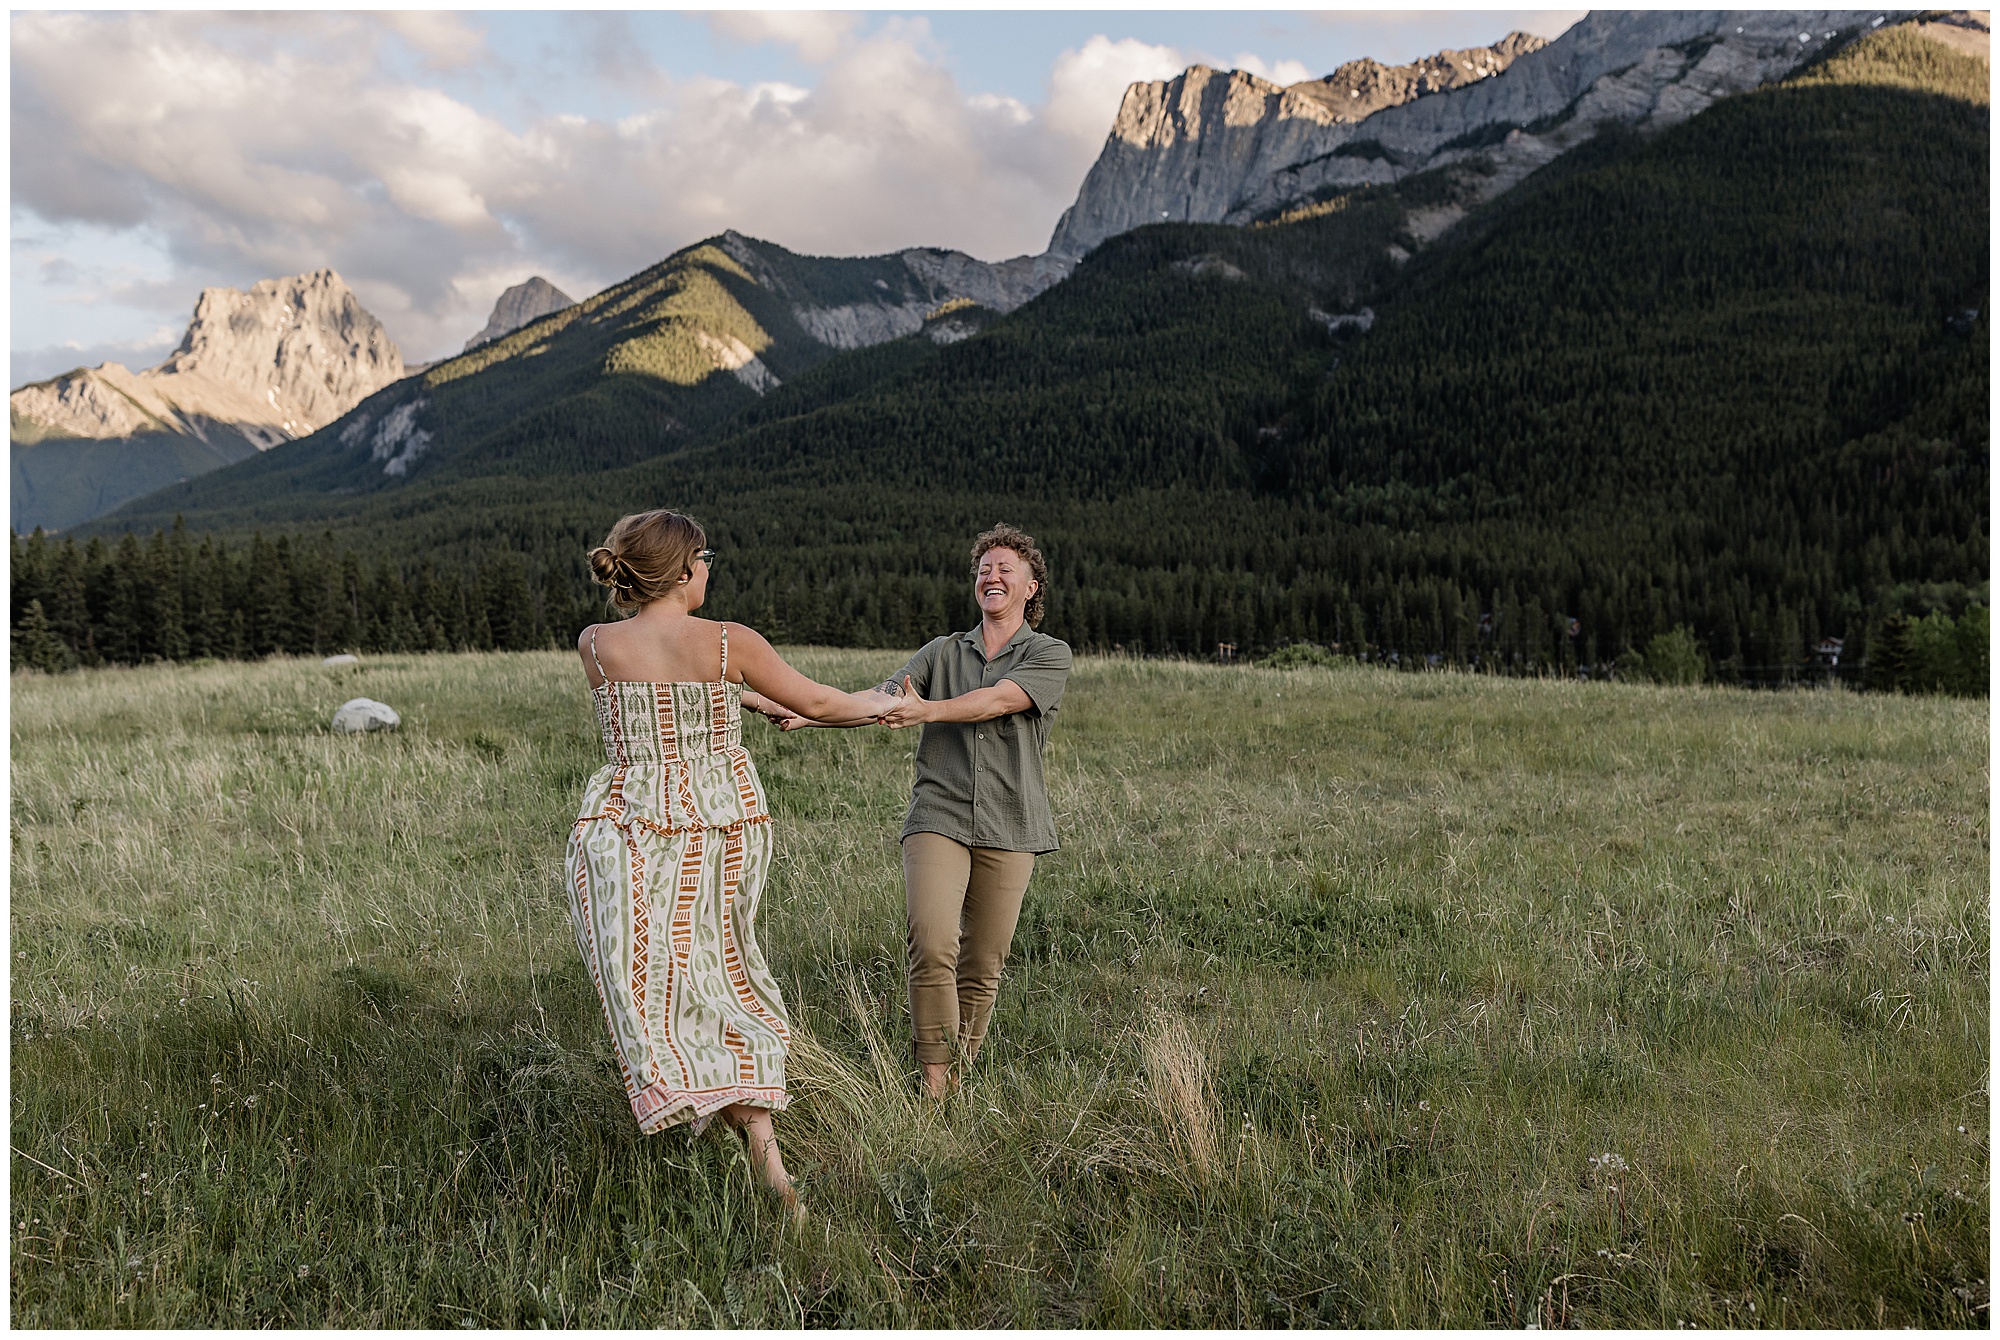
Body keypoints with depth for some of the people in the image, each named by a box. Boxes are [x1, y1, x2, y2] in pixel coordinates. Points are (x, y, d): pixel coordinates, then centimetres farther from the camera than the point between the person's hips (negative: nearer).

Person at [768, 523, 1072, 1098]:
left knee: (983, 965, 4)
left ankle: (961, 1073, 20)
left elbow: (995, 701, -13)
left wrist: (926, 711, -27)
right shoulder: (942, 651, 14)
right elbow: (880, 698, 2)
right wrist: (810, 713, -14)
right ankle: (933, 1077, -8)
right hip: (938, 817, 1)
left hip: (1008, 829, -1)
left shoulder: (1050, 655, 5)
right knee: (932, 946, -18)